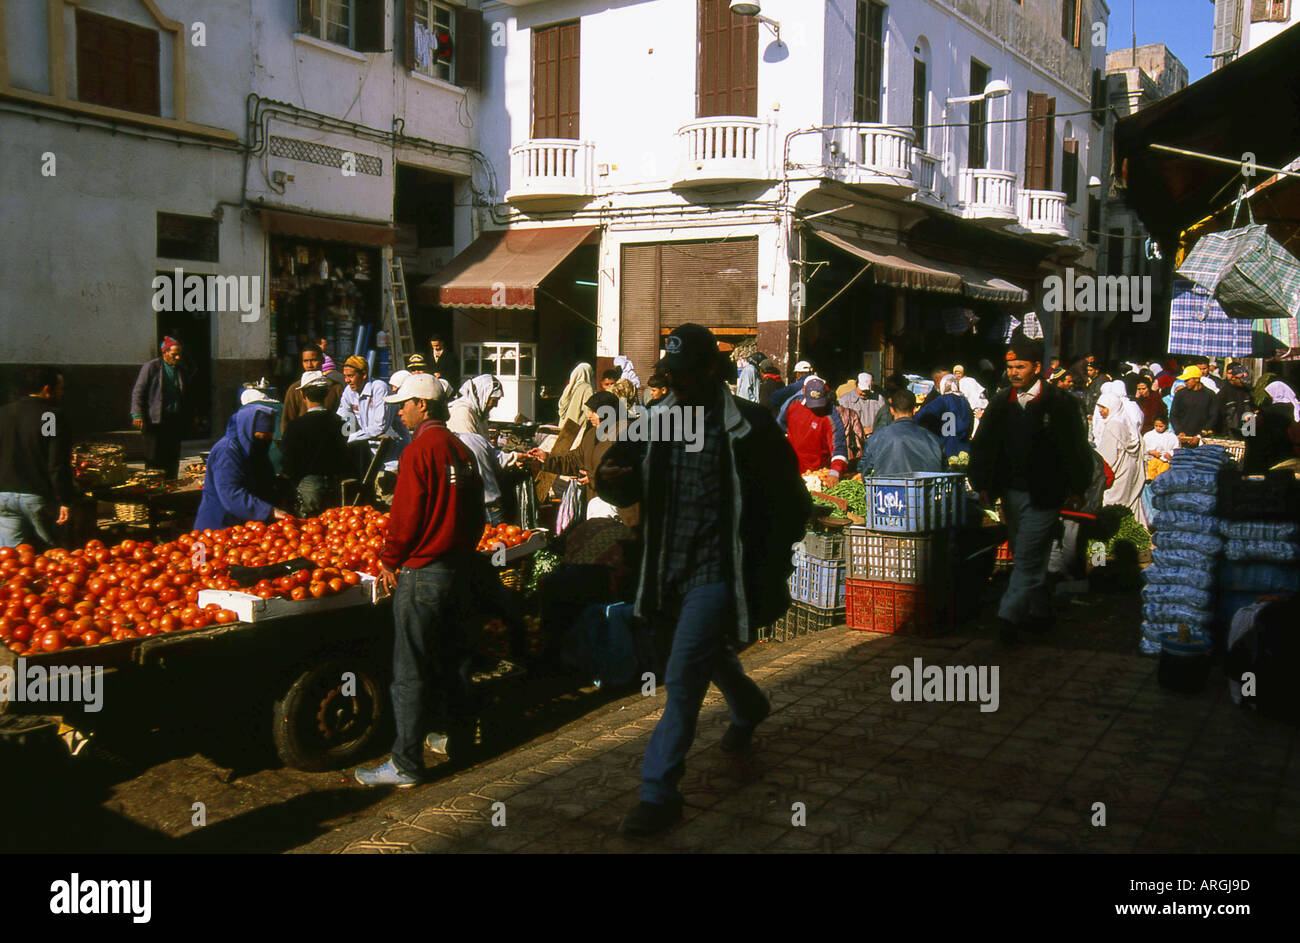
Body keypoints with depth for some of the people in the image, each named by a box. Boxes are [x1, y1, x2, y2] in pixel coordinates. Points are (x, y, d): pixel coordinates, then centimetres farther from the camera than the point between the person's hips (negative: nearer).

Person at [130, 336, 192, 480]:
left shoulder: (180, 371, 14)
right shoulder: (150, 367, -2)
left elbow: (186, 397, 24)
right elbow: (138, 392, -4)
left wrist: (190, 417, 19)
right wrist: (137, 414, -14)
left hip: (175, 421, 5)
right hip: (155, 420, -5)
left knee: (173, 460, 7)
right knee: (154, 459, -3)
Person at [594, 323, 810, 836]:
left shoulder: (748, 425, -10)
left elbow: (789, 499, -1)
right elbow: (629, 490, 5)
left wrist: (772, 561, 0)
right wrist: (609, 480, -19)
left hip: (718, 570, -6)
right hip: (671, 569, 6)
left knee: (683, 678, -10)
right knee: (712, 653, 27)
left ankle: (659, 793, 0)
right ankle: (748, 709, 58)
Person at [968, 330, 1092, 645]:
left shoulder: (1059, 403, -5)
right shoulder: (1000, 404, 8)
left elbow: (1076, 447, -1)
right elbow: (983, 445, 12)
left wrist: (1075, 489, -1)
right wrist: (983, 485, 4)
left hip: (1044, 495, -5)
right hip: (1012, 492, 6)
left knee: (1028, 556, -9)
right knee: (1027, 557, 14)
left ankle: (1009, 616, -9)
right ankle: (1039, 613, 27)